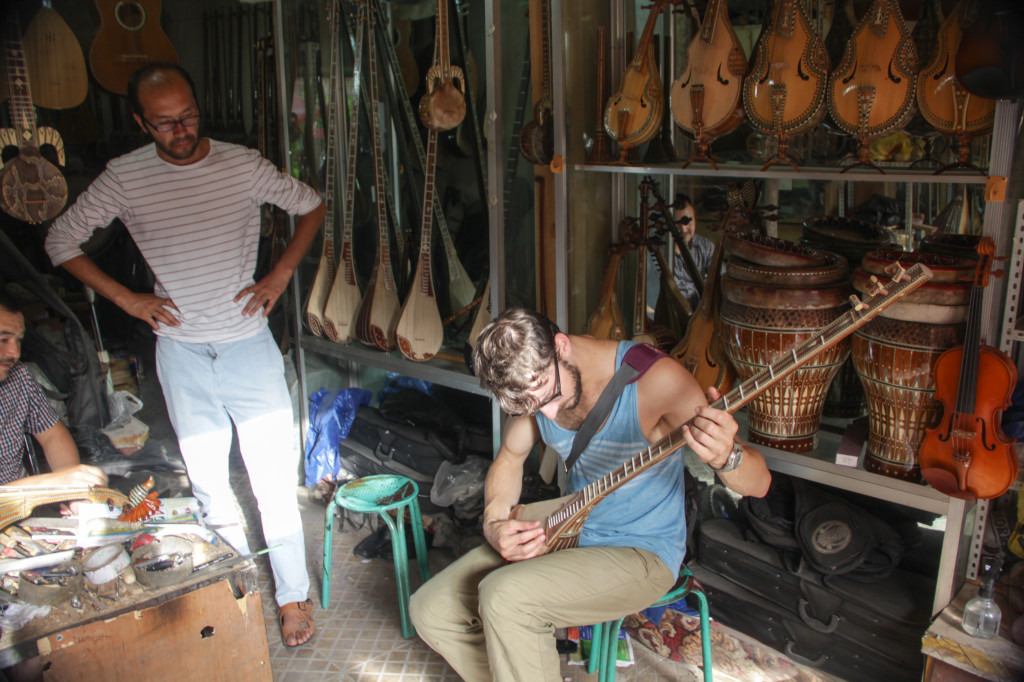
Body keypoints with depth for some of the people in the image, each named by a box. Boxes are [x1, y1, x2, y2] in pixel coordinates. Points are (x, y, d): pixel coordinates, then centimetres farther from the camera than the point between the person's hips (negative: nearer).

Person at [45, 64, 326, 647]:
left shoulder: (243, 165, -5)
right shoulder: (124, 177, -3)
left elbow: (313, 206, 8)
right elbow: (61, 241, 7)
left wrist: (281, 275, -2)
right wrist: (126, 298, -2)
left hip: (249, 344, -1)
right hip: (181, 353, 2)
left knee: (275, 478, 0)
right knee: (209, 485, 12)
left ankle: (293, 596, 16)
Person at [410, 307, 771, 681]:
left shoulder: (654, 379, -26)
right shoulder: (535, 381, -7)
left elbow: (758, 483, -25)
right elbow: (510, 457, 10)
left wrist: (726, 457, -49)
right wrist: (494, 525, -9)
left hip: (643, 553, -6)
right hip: (567, 533, 7)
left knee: (503, 599, -30)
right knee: (430, 609, -3)